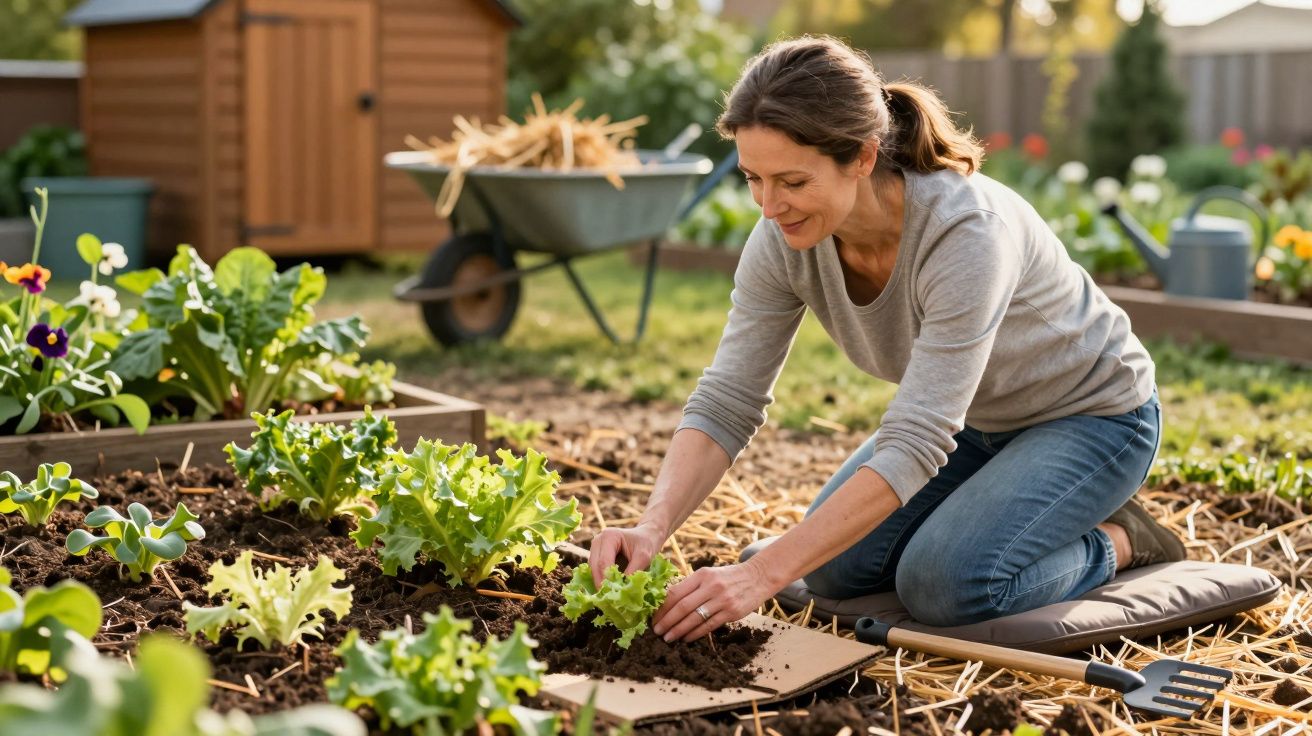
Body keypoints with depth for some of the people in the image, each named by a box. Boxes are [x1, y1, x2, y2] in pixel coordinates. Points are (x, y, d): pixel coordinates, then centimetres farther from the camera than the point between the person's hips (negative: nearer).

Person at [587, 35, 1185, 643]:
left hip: (1090, 413, -6)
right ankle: (1005, 507, 19)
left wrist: (764, 575, -46)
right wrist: (653, 527, -37)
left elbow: (914, 446, -42)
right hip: (970, 418, 7)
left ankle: (1116, 541, 3)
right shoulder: (785, 239, -21)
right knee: (835, 567, -3)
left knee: (943, 582, -24)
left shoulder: (966, 232, -39)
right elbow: (725, 402, -19)